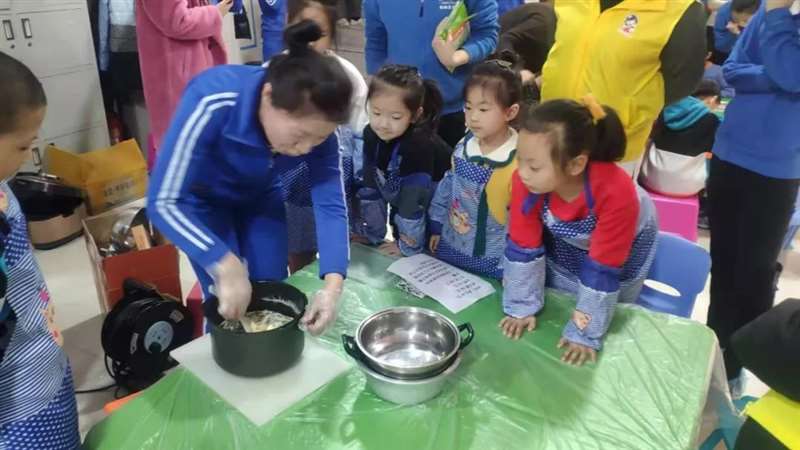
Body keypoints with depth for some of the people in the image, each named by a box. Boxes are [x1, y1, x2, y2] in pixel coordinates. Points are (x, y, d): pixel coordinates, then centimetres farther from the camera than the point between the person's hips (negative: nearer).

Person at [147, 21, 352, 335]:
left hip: (261, 197, 3)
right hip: (204, 199, -3)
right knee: (227, 308, -5)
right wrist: (226, 267, -45)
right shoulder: (214, 104, -39)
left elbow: (331, 207, -27)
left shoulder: (315, 126, -27)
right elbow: (163, 202, -36)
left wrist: (333, 285, -42)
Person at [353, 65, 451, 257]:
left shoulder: (420, 145, -35)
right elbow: (370, 187, -9)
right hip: (401, 205, 6)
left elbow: (415, 198, -30)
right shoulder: (371, 134, -14)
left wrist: (408, 245, -22)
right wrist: (371, 234, -6)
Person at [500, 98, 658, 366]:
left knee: (611, 322, 14)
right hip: (565, 243, 3)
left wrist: (585, 332, -27)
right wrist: (522, 307, -15)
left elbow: (602, 270, -33)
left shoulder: (616, 192, -44)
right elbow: (524, 246, -20)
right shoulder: (527, 180, -33)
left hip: (623, 252, -2)